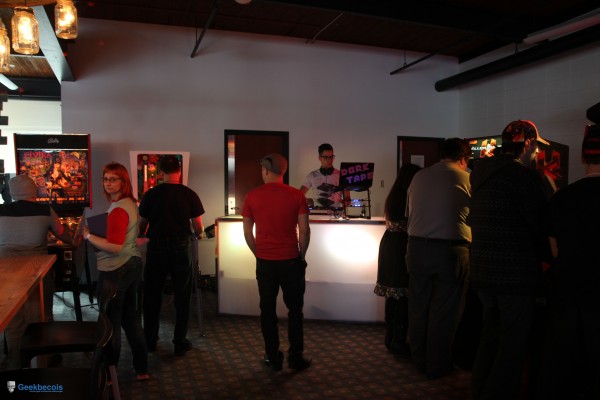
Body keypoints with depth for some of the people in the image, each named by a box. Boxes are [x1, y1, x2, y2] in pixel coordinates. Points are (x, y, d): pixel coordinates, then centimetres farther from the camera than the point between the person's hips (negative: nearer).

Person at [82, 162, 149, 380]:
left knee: (111, 321, 5)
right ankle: (141, 368, 27)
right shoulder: (130, 203, 10)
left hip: (116, 270, -10)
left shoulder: (118, 210, -21)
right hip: (132, 265, 10)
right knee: (130, 317, 17)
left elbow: (115, 247, -26)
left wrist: (88, 236, -18)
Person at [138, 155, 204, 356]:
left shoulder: (151, 195, -4)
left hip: (156, 247, 1)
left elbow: (142, 225, 3)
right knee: (182, 297, 10)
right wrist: (198, 235, 20)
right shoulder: (190, 195, -6)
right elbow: (198, 228, -3)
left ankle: (150, 340, 27)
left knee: (152, 295, 15)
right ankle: (180, 343, 16)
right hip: (181, 248, -1)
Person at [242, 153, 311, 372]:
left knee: (268, 310, 13)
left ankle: (273, 358, 20)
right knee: (295, 309, 12)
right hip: (291, 261, -1)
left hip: (264, 262, 1)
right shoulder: (296, 195, -7)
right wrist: (301, 256, 7)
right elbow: (304, 231, -6)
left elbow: (247, 232, 2)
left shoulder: (252, 196, -3)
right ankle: (295, 357, 17)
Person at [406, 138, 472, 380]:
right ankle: (437, 366, 23)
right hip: (451, 250, -4)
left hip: (417, 247, 4)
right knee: (444, 311, 9)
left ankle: (419, 360, 31)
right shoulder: (467, 179, -5)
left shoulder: (419, 177, 6)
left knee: (418, 306, 15)